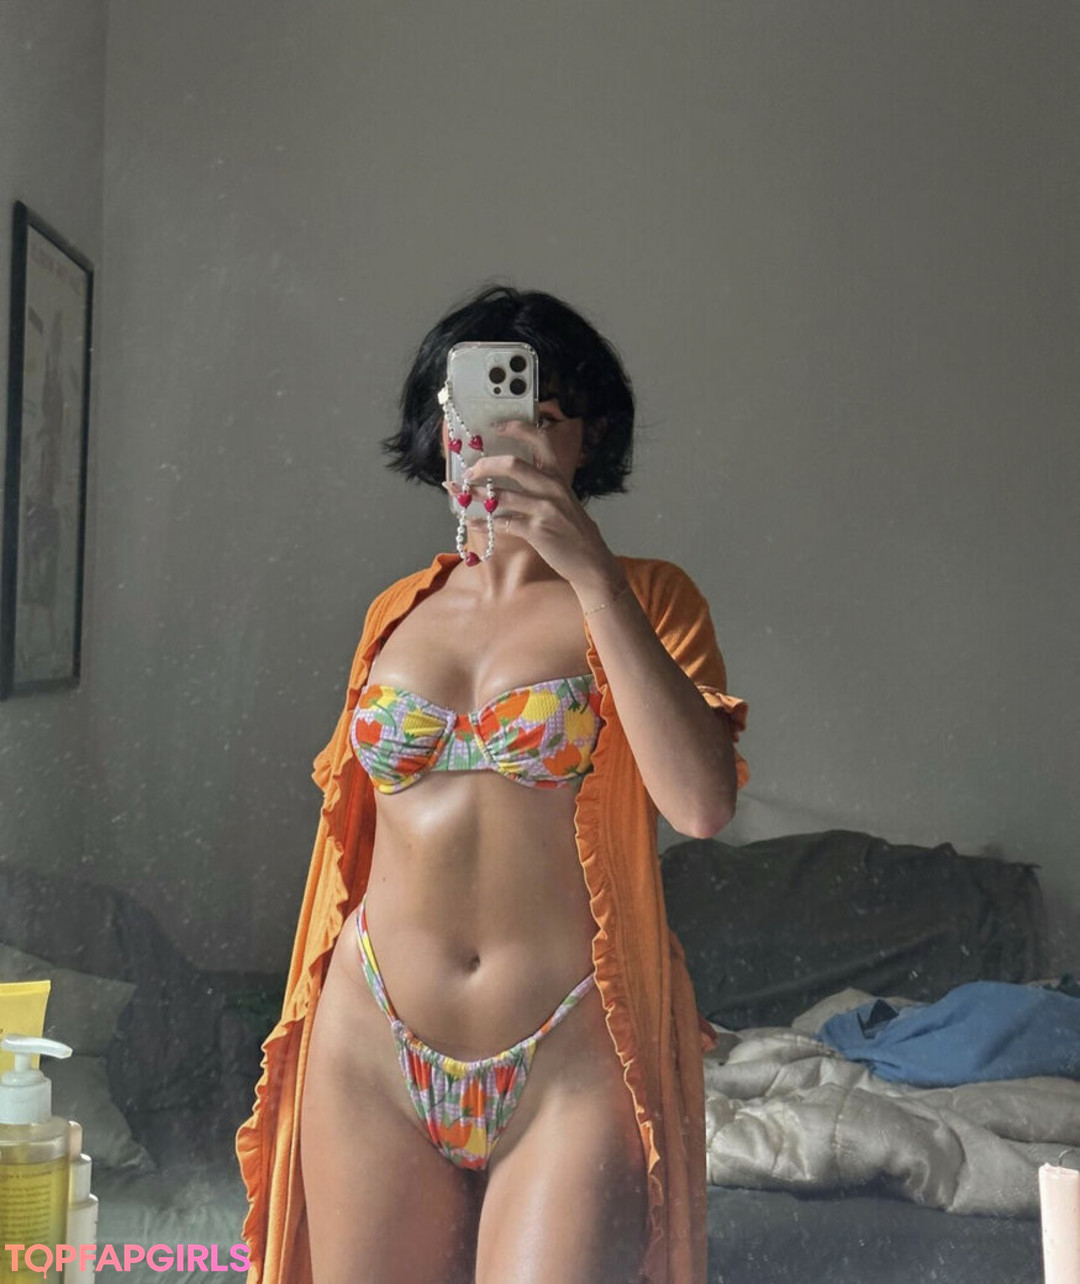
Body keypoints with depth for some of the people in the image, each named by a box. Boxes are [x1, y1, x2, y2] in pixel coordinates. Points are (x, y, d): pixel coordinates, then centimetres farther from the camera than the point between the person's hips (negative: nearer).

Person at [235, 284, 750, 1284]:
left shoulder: (643, 599, -2)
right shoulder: (397, 613, 9)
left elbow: (703, 805, -19)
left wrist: (588, 568, -21)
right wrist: (304, 1029, 16)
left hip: (575, 1063, -3)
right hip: (373, 1057, 4)